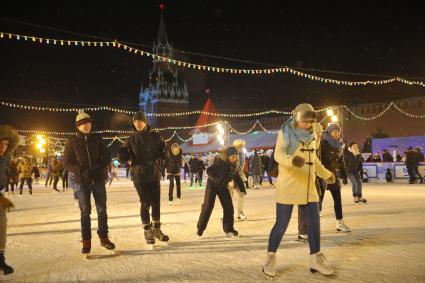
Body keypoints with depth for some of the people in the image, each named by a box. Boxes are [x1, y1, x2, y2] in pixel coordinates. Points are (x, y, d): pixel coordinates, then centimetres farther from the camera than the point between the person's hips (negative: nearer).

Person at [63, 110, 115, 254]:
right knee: (85, 211, 1)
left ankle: (104, 237, 18)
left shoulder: (97, 139, 4)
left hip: (99, 179, 2)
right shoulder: (72, 142, 0)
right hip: (82, 181, -1)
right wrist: (81, 171, -15)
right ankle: (86, 241, 12)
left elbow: (107, 156, 4)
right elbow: (67, 163, -1)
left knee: (102, 210, 5)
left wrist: (98, 168, -13)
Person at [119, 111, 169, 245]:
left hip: (154, 174, 2)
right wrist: (122, 153, -23)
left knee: (156, 202, 8)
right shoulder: (132, 138, 0)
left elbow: (163, 151, 6)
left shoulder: (155, 136, 0)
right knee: (145, 203, 1)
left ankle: (156, 229, 25)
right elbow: (126, 157, -1)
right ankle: (147, 231, 16)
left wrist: (160, 155, -15)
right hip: (139, 175, -1)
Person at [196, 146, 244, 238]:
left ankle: (228, 229, 9)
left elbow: (237, 177, 10)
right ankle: (200, 229, 7)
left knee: (228, 206, -2)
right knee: (208, 206, -6)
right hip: (212, 185, -6)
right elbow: (209, 170, -24)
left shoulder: (233, 165, -1)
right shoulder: (220, 162, -21)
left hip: (223, 187, 6)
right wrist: (215, 178, -36)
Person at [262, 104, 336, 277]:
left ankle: (316, 260, 21)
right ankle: (270, 259, 15)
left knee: (314, 222, 6)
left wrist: (326, 174, 33)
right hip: (287, 185, -6)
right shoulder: (285, 132, -6)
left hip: (308, 186, 6)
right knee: (281, 224, -2)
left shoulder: (311, 135, 12)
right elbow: (278, 154, -20)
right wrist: (291, 160, -40)